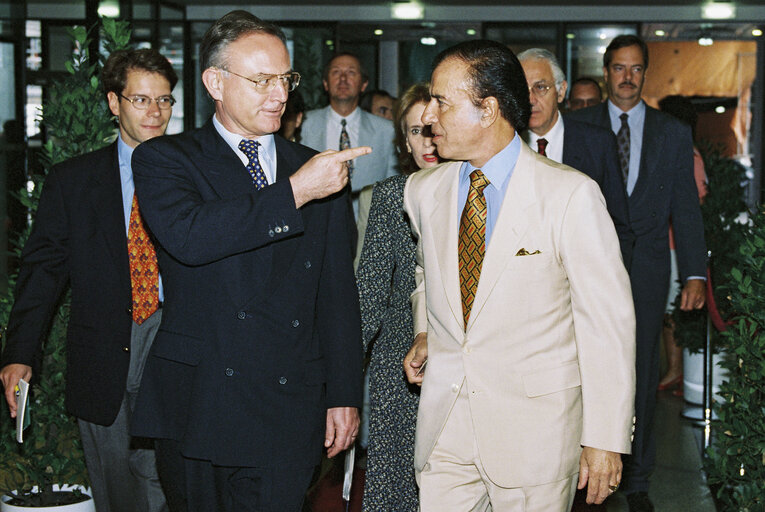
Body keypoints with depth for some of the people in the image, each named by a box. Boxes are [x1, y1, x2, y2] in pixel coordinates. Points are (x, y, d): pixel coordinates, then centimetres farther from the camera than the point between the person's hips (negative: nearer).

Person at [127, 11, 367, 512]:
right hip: (195, 408, -1)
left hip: (287, 411, 2)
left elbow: (338, 293, 12)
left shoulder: (319, 170, 11)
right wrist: (294, 192, -20)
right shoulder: (165, 160, 2)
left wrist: (344, 395, 8)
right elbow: (187, 236, -20)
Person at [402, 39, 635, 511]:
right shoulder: (423, 191, 5)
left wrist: (605, 440, -12)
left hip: (536, 425, -4)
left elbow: (608, 320, -11)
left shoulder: (571, 195, -12)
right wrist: (425, 332, 8)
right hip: (444, 417, 4)